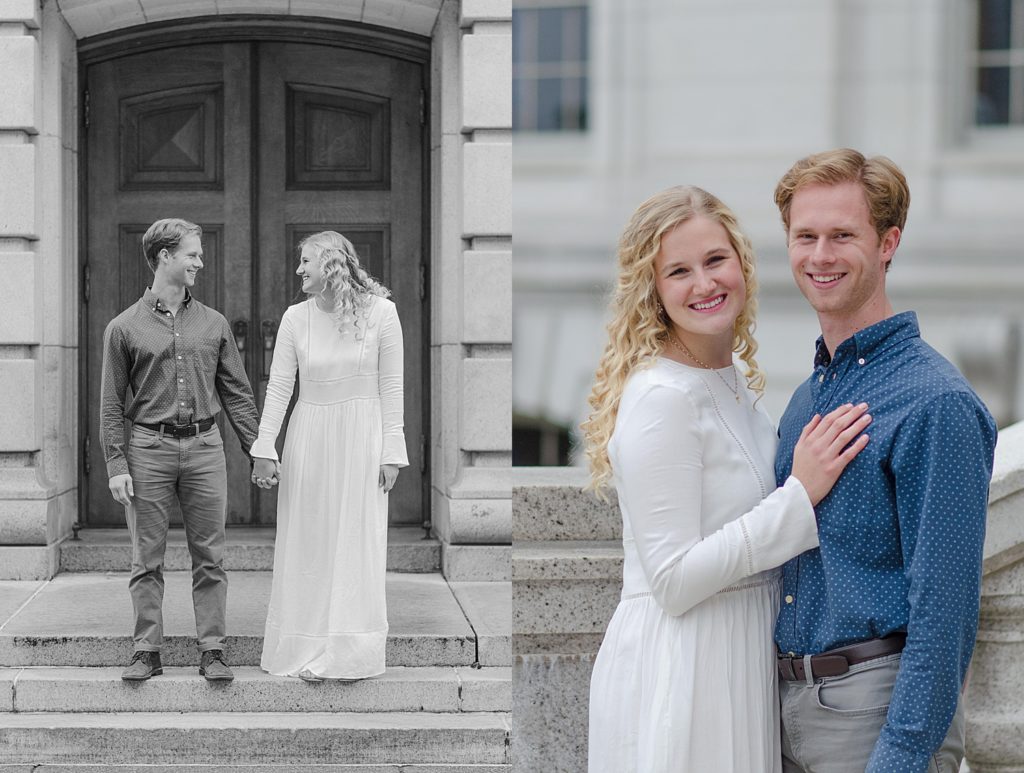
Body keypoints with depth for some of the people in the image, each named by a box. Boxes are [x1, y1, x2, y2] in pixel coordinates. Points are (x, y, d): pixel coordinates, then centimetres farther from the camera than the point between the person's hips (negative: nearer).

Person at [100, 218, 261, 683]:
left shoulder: (213, 324, 11)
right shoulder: (124, 328, 3)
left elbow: (236, 393, 13)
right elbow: (111, 403, 3)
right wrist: (116, 465, -5)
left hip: (204, 446, 2)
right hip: (149, 448, -2)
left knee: (209, 557, 2)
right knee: (147, 560, 2)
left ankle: (212, 651, 8)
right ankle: (147, 651, 10)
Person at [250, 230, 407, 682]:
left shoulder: (380, 312, -7)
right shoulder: (296, 318, -1)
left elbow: (391, 386, -4)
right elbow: (278, 386, 0)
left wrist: (391, 453, -6)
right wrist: (264, 450, -5)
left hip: (361, 438, -2)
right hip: (309, 437, 2)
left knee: (356, 542, 1)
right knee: (308, 544, 5)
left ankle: (349, 654, 9)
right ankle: (308, 650, 13)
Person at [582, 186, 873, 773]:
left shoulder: (736, 380, 9)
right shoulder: (661, 397, -18)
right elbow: (673, 581, -22)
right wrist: (801, 492, -22)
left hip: (742, 657, 9)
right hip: (676, 672, -9)